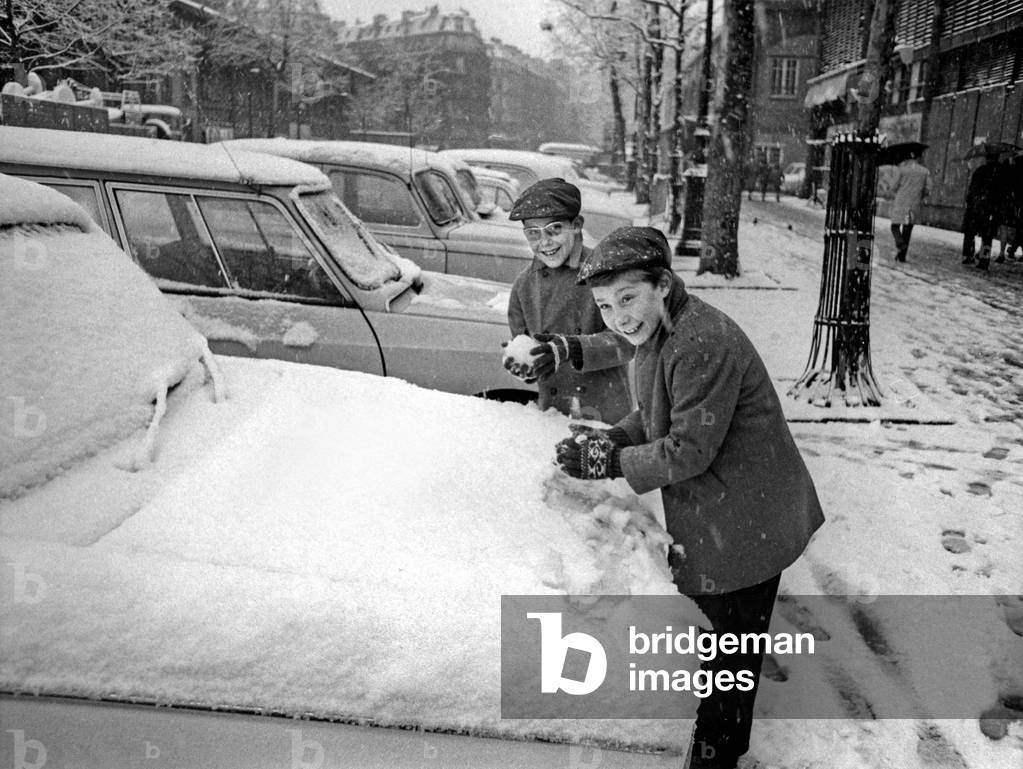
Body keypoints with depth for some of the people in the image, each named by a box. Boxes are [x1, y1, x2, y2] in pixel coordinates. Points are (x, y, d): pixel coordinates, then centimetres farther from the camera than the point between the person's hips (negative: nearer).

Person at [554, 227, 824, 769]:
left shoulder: (702, 344, -31)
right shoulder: (661, 333, 2)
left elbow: (690, 450, -29)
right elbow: (655, 417, 9)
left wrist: (613, 462, -20)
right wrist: (610, 439, -8)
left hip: (743, 524, -10)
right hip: (717, 515, 11)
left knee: (733, 637, 10)